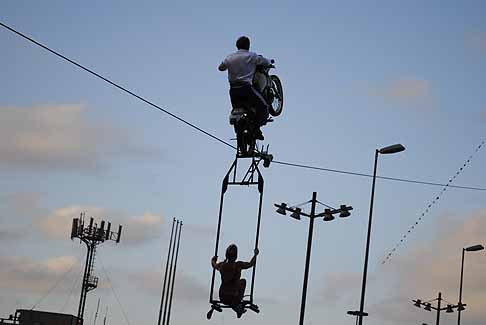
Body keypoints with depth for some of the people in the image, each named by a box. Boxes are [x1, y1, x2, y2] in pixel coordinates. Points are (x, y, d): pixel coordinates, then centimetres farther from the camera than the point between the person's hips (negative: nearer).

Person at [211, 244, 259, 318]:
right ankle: (237, 304, 24)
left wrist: (213, 259, 41)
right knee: (243, 281, 23)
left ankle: (236, 306, 27)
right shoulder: (239, 265, -14)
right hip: (234, 298, -4)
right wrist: (255, 254, 20)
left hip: (222, 298, 4)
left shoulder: (221, 265, -5)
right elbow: (251, 264, 4)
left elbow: (214, 264, 20)